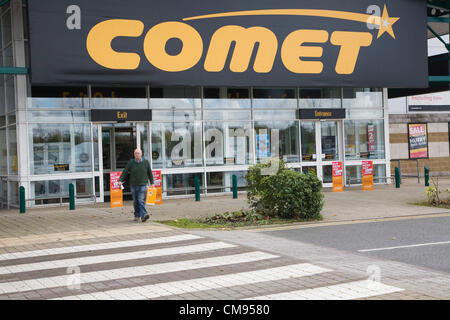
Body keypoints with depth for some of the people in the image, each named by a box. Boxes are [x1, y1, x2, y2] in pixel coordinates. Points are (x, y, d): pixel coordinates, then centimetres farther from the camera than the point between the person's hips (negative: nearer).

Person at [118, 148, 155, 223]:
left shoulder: (146, 162, 0)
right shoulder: (131, 163, 0)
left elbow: (149, 173, 9)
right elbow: (125, 172, -3)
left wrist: (152, 183, 13)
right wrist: (120, 180, -15)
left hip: (142, 185, -2)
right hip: (133, 185, 2)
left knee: (141, 200, -14)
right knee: (135, 201, 8)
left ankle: (143, 215, -21)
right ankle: (137, 216, 18)